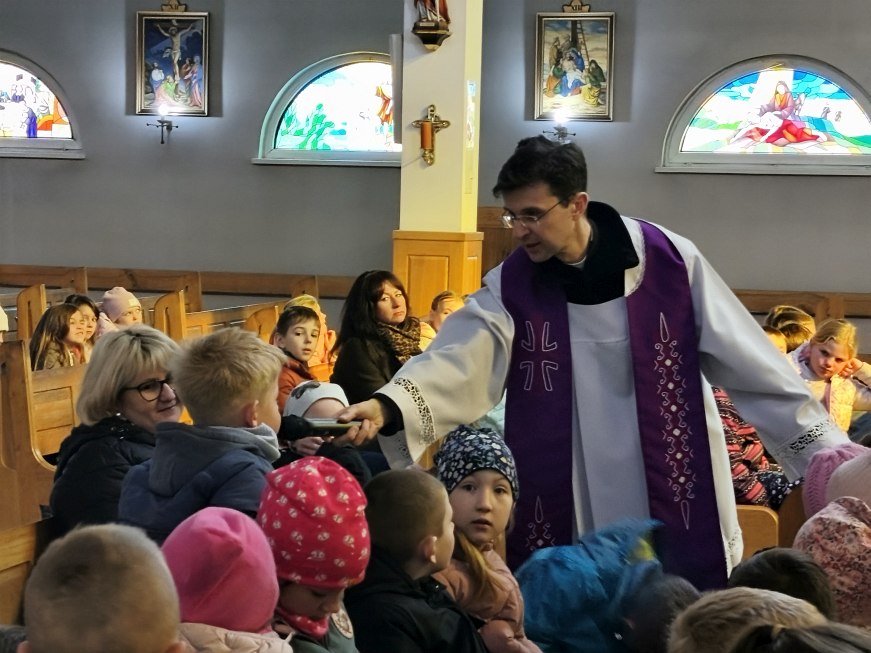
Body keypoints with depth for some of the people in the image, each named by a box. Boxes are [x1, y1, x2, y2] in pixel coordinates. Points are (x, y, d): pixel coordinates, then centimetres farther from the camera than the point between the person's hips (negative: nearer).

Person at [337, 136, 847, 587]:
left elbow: (752, 367, -4)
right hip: (566, 516, 2)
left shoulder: (670, 261, -8)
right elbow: (458, 362, -17)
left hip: (673, 502, -1)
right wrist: (388, 407, -36)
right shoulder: (511, 286, -3)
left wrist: (828, 454, -1)